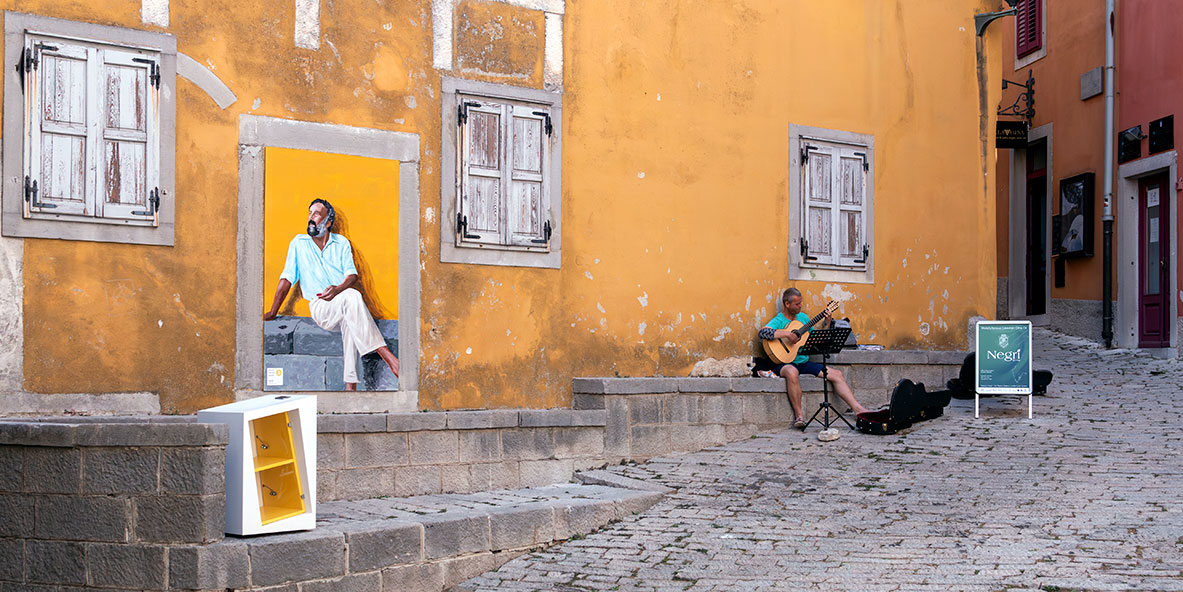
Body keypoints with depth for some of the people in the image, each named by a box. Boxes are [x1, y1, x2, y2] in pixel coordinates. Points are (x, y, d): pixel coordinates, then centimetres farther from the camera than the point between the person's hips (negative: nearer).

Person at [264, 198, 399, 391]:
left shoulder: (342, 243, 16)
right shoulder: (298, 243, 15)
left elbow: (352, 275, 4)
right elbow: (286, 279, 12)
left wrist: (338, 289, -19)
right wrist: (272, 312, 6)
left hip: (343, 301, 2)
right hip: (319, 308, -2)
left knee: (349, 321, -38)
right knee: (352, 297, -36)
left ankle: (351, 385, -43)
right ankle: (388, 357, -45)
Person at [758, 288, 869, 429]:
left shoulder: (803, 317, 13)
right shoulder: (778, 321, -9)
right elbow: (763, 333, -30)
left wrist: (826, 323, 6)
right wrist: (786, 334, -30)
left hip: (803, 362, 7)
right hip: (784, 363, -7)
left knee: (837, 374, -5)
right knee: (792, 372, -42)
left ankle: (858, 409, -2)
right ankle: (799, 415, -32)